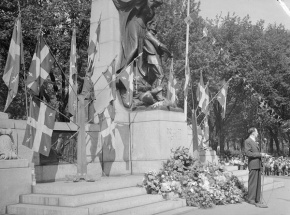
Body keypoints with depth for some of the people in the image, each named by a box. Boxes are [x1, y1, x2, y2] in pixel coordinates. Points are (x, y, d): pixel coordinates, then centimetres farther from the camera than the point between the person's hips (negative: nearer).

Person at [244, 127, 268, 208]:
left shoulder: (255, 142, 22)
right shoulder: (247, 141, -7)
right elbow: (248, 153, -16)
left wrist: (262, 155, 12)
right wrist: (260, 154, -14)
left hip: (258, 165, 9)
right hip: (253, 165, -9)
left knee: (258, 183, 10)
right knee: (252, 182, -6)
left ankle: (257, 200, 16)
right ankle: (251, 200, -2)